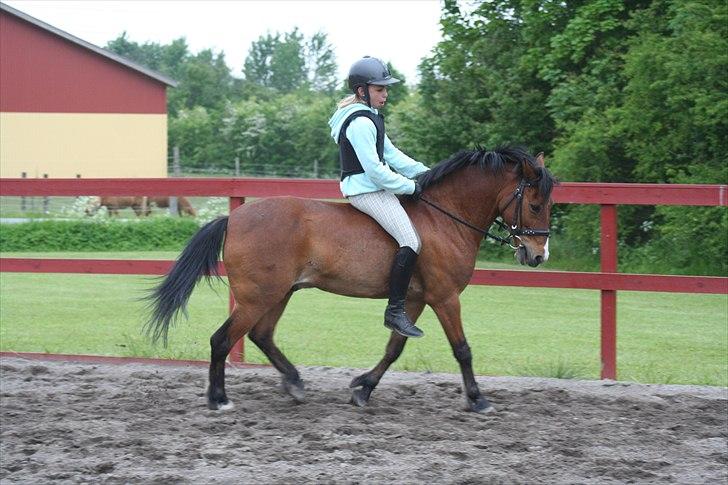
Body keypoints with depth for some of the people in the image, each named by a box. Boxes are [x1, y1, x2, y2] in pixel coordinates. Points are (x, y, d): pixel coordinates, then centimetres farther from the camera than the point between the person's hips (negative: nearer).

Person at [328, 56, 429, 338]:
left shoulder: (369, 117, 15)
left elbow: (390, 153, 18)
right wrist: (411, 186, -15)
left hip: (373, 186, 11)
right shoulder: (360, 123, -19)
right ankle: (395, 312, -18)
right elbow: (375, 169, -22)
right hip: (366, 190, -11)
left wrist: (423, 173, 10)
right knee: (410, 241, -19)